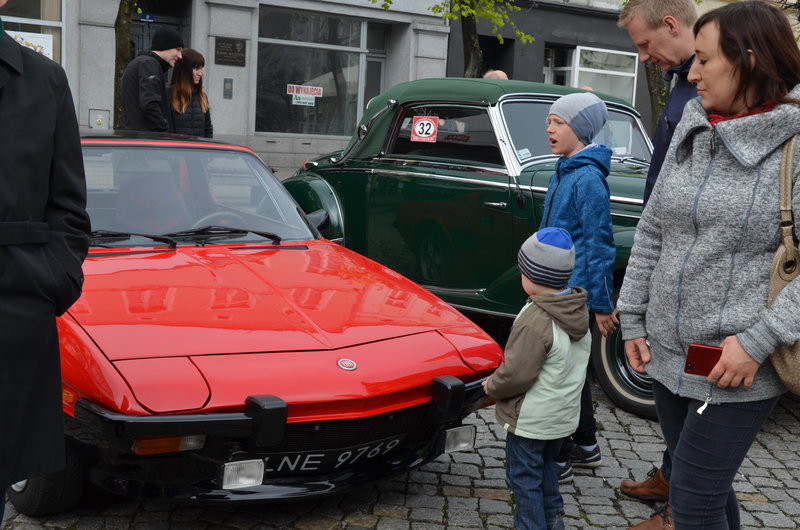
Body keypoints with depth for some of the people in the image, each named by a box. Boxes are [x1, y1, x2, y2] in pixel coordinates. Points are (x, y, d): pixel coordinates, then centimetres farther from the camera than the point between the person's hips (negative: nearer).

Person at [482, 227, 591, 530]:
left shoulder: (536, 321, -29)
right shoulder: (579, 311, -3)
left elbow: (516, 374, -27)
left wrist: (492, 386, -7)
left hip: (530, 420, -9)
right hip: (563, 413, 9)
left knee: (524, 476, 8)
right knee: (545, 463, 27)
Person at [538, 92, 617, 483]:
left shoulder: (587, 178, -17)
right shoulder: (564, 173, 11)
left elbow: (599, 244, -18)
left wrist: (602, 304, -16)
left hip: (573, 290, -10)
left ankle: (557, 459, 7)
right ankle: (585, 446, 32)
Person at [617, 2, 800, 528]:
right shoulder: (692, 131, 6)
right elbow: (651, 232, 11)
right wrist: (633, 319, 8)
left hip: (740, 369, -6)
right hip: (667, 353, 6)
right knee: (710, 486, 20)